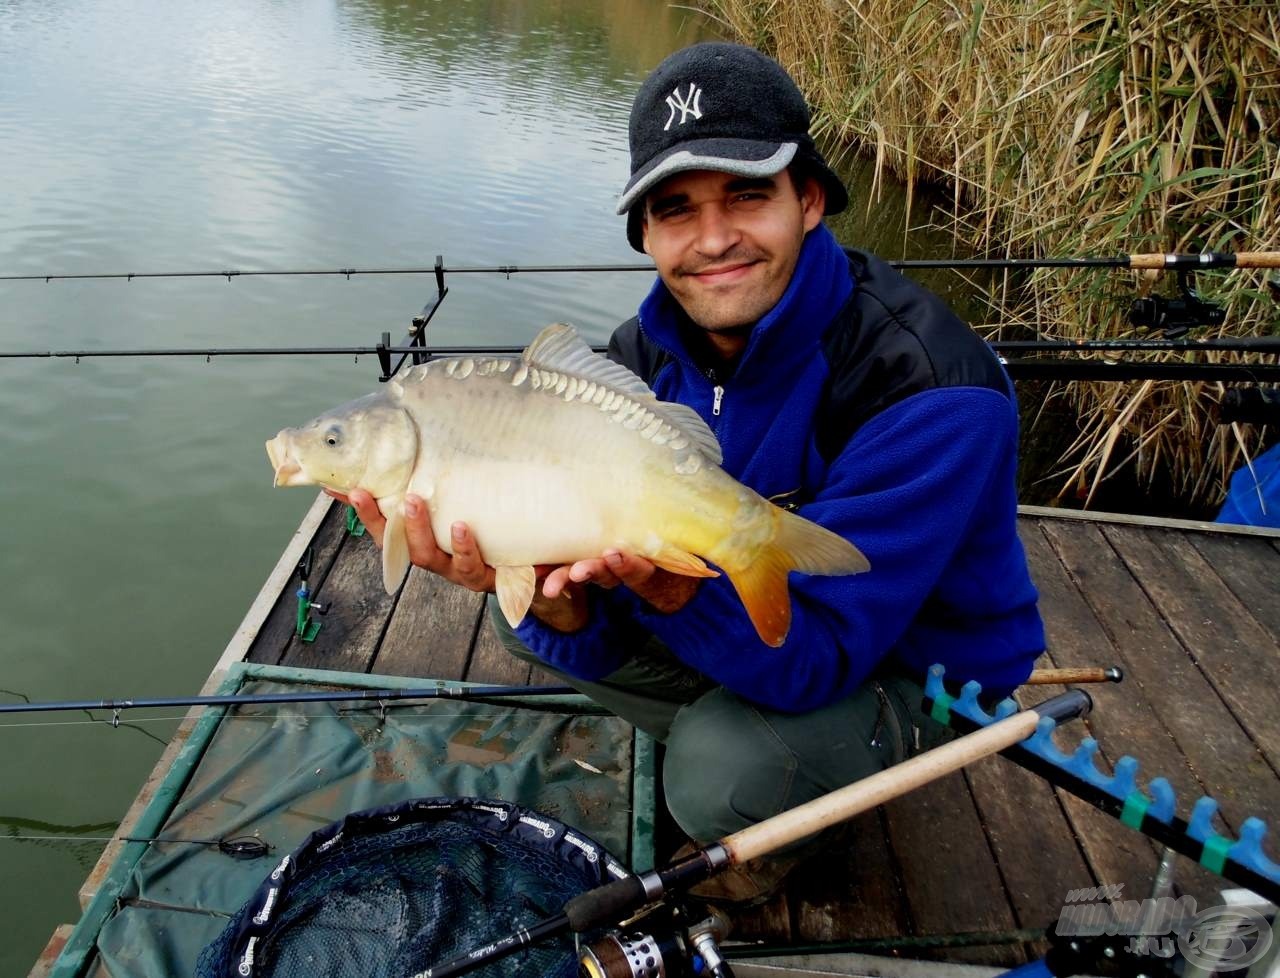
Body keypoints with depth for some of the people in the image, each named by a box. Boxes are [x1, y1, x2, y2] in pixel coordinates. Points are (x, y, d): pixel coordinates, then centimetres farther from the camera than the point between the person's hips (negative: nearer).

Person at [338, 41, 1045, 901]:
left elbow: (815, 654, -34)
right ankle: (726, 731, 10)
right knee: (526, 619, -4)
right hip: (737, 604, 5)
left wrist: (674, 588, -53)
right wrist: (556, 596, -40)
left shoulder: (927, 389, -31)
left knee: (725, 777, -32)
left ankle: (814, 798, 6)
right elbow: (601, 640, -16)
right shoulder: (647, 354, -14)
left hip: (914, 662, -5)